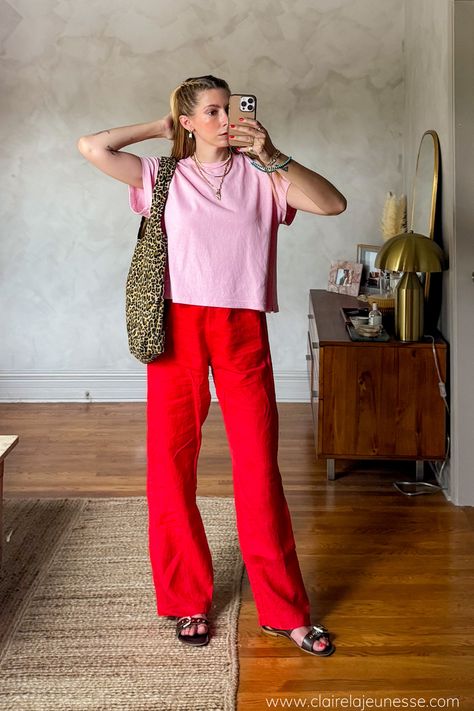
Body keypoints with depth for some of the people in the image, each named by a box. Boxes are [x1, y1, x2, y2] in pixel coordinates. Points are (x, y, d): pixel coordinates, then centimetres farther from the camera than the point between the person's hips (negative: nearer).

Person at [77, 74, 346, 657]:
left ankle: (284, 609, 11)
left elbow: (332, 203, -5)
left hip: (242, 329, 0)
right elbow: (91, 147, -2)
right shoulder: (163, 176, 9)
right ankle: (187, 600, 20)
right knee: (170, 463, 3)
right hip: (178, 327, 0)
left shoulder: (259, 176, 8)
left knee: (259, 465, 0)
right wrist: (158, 128, 5)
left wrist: (272, 156, -13)